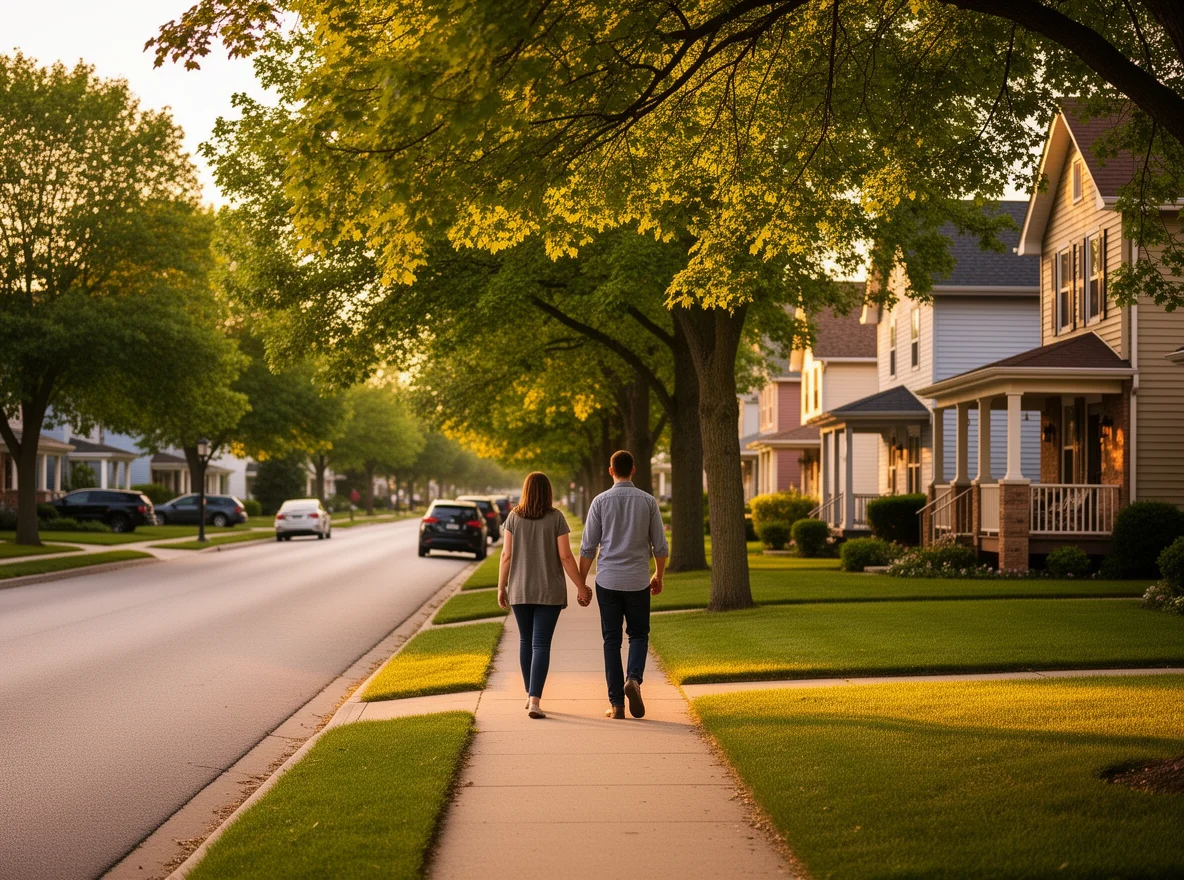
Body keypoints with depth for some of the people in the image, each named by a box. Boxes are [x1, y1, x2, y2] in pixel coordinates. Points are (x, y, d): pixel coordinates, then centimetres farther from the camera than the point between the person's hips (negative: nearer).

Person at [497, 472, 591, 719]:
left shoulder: (514, 517, 0)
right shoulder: (556, 518, -5)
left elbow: (506, 555, -2)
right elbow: (566, 556, -8)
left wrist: (501, 588, 7)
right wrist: (581, 587, -1)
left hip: (520, 590, 2)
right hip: (549, 591, -2)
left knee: (525, 641, 18)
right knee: (541, 644, -4)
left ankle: (530, 695, 28)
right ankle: (535, 700, -16)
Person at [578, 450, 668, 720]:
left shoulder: (600, 501, -3)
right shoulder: (648, 501, -1)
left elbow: (588, 548, -3)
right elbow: (660, 546, 3)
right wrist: (659, 576, 19)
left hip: (607, 581, 0)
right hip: (637, 581, 0)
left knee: (612, 640, 7)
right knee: (638, 635, 15)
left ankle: (616, 703, 5)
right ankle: (633, 679, -12)